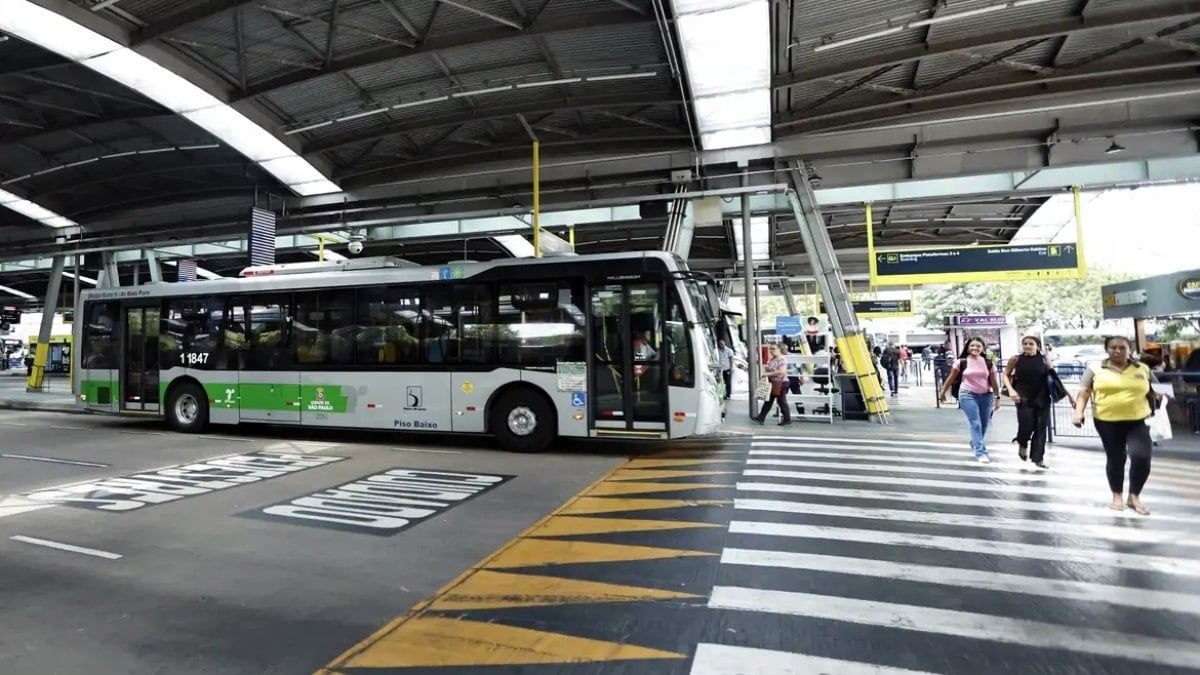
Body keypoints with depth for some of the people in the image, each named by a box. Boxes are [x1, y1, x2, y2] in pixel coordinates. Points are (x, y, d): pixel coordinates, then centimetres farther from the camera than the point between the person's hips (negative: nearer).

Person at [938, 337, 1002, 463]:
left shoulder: (988, 363, 2)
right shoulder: (961, 362, -4)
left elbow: (994, 382, 6)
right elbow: (951, 378, 4)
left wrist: (997, 397, 3)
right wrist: (942, 392, 8)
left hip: (986, 395, 3)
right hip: (968, 395, -3)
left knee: (984, 424, 11)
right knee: (975, 423, -12)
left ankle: (975, 444, 38)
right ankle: (981, 453, -12)